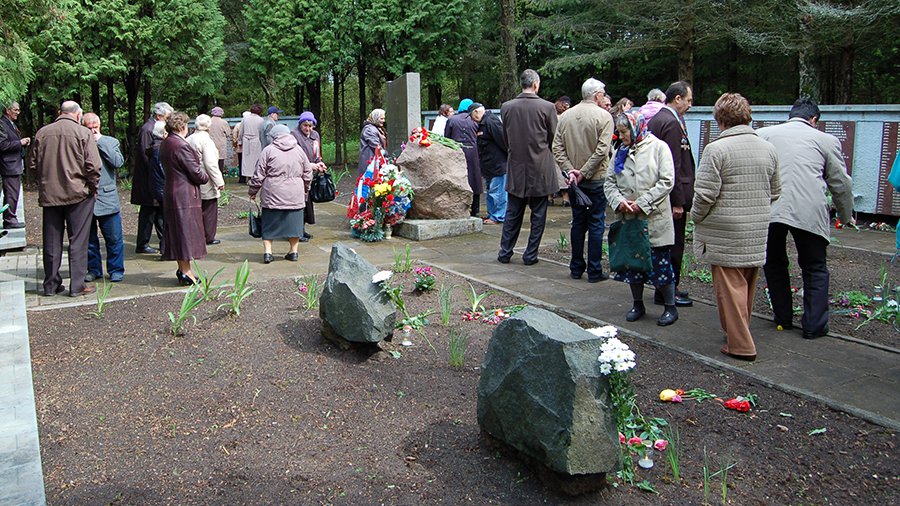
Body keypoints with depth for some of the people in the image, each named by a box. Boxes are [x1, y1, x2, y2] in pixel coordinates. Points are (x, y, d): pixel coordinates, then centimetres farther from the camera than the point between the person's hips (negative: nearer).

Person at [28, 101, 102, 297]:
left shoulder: (42, 133, 5)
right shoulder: (83, 133, -8)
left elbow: (33, 165, 9)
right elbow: (93, 166, -14)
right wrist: (93, 188, 0)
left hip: (49, 194, 4)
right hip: (77, 193, -4)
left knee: (51, 242, 12)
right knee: (78, 241, 3)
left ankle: (51, 284, 20)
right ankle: (77, 285, 4)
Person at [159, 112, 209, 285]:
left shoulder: (165, 144, 10)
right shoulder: (182, 146, -19)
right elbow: (196, 173, -18)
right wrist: (205, 177, 4)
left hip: (171, 193, 9)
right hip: (185, 195, -9)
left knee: (177, 232, 14)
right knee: (186, 231, -3)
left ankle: (182, 269, 22)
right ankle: (186, 273, 1)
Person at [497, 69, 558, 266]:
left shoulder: (506, 107, -2)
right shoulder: (547, 107, -10)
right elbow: (554, 139, 0)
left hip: (516, 167, 3)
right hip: (540, 169, -3)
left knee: (512, 214, 12)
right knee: (538, 215, 8)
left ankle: (505, 253, 16)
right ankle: (530, 255, 11)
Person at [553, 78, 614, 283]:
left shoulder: (566, 116, 4)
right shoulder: (604, 116, -9)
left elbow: (557, 147, -1)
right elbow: (602, 150, -17)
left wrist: (569, 170, -5)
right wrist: (584, 172, -14)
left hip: (575, 180, 5)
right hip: (596, 180, -4)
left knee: (577, 223, 13)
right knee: (596, 224, 3)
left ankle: (576, 268, 18)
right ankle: (594, 271, 6)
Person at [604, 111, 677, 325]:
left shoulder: (658, 147, -4)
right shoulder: (621, 152, 12)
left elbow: (666, 181, -11)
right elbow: (609, 182, 9)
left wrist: (642, 203, -16)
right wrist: (618, 200, -10)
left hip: (654, 218, -5)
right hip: (629, 218, 5)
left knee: (660, 263, 1)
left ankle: (671, 307, 14)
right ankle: (638, 305, 27)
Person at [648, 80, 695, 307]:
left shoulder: (656, 118, 13)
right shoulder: (671, 123, -18)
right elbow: (673, 167, -22)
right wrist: (678, 201, -20)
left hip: (660, 194, 10)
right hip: (673, 196, -10)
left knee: (670, 244, 17)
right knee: (674, 246, 0)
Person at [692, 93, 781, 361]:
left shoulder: (716, 149, -14)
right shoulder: (768, 149, 8)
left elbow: (705, 194, -16)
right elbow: (775, 192, 15)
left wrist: (697, 218, 1)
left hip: (726, 235, -7)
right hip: (758, 234, 7)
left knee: (730, 287, 1)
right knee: (747, 286, 18)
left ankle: (740, 345, 5)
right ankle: (741, 332, 34)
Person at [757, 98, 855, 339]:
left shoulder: (762, 134, 13)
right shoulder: (826, 140, 10)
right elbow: (841, 183, 14)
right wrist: (846, 216, 29)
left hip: (768, 209, 1)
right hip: (809, 212, -1)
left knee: (774, 264, 19)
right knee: (815, 269, 13)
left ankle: (783, 318, 24)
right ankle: (814, 325, 12)